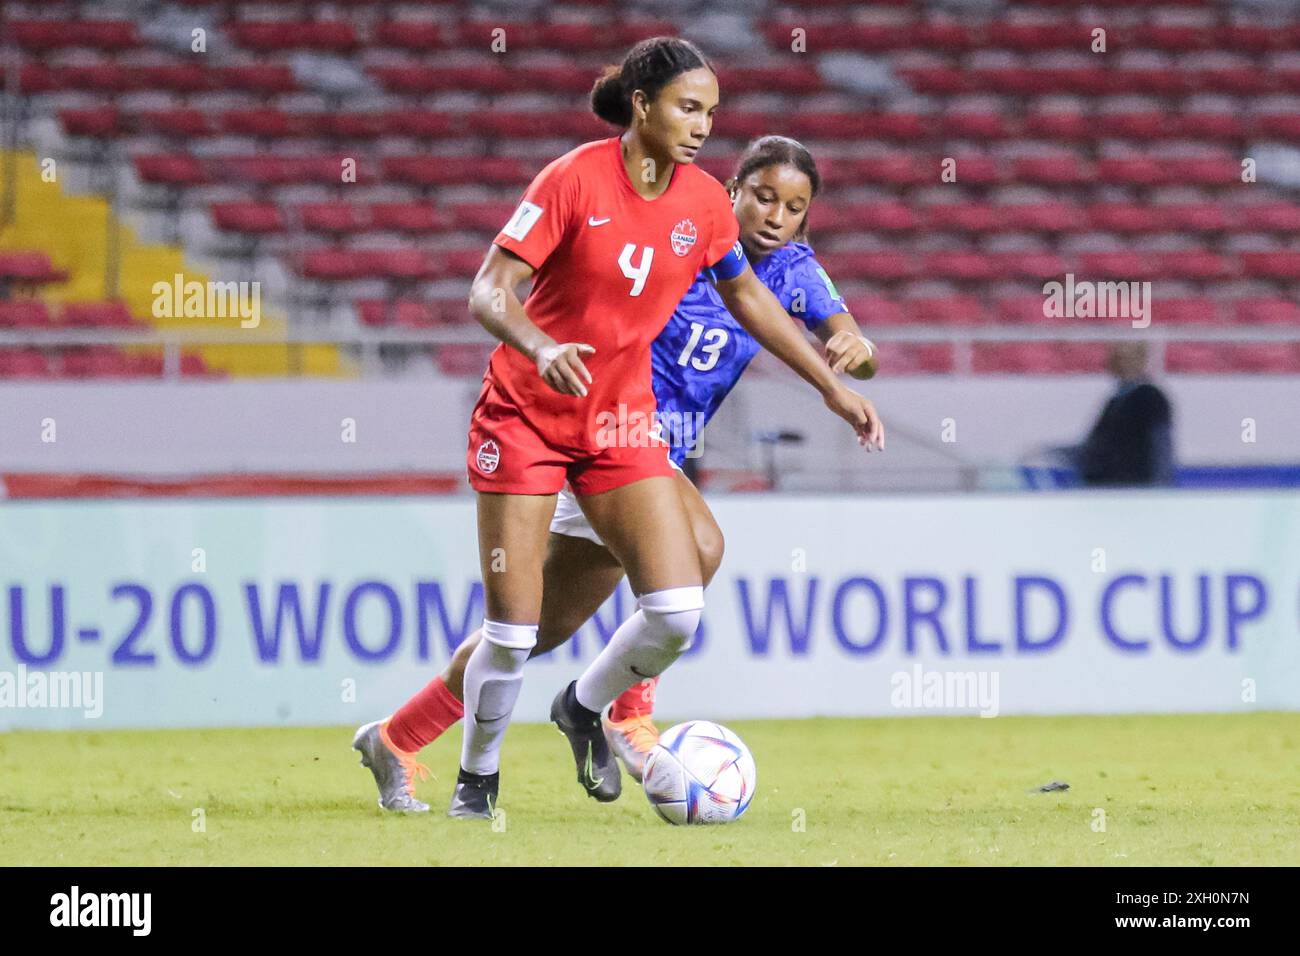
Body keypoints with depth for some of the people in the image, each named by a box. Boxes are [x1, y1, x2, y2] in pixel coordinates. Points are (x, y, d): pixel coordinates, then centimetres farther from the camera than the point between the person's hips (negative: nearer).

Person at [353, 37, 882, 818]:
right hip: (527, 416, -4)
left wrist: (833, 387, 17)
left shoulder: (704, 202, -2)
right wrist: (541, 349, -39)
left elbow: (747, 296, 16)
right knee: (513, 631, -7)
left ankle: (586, 709, 17)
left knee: (678, 611, -12)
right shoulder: (575, 180, -17)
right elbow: (489, 291, -19)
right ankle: (477, 780, 18)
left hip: (622, 421, 4)